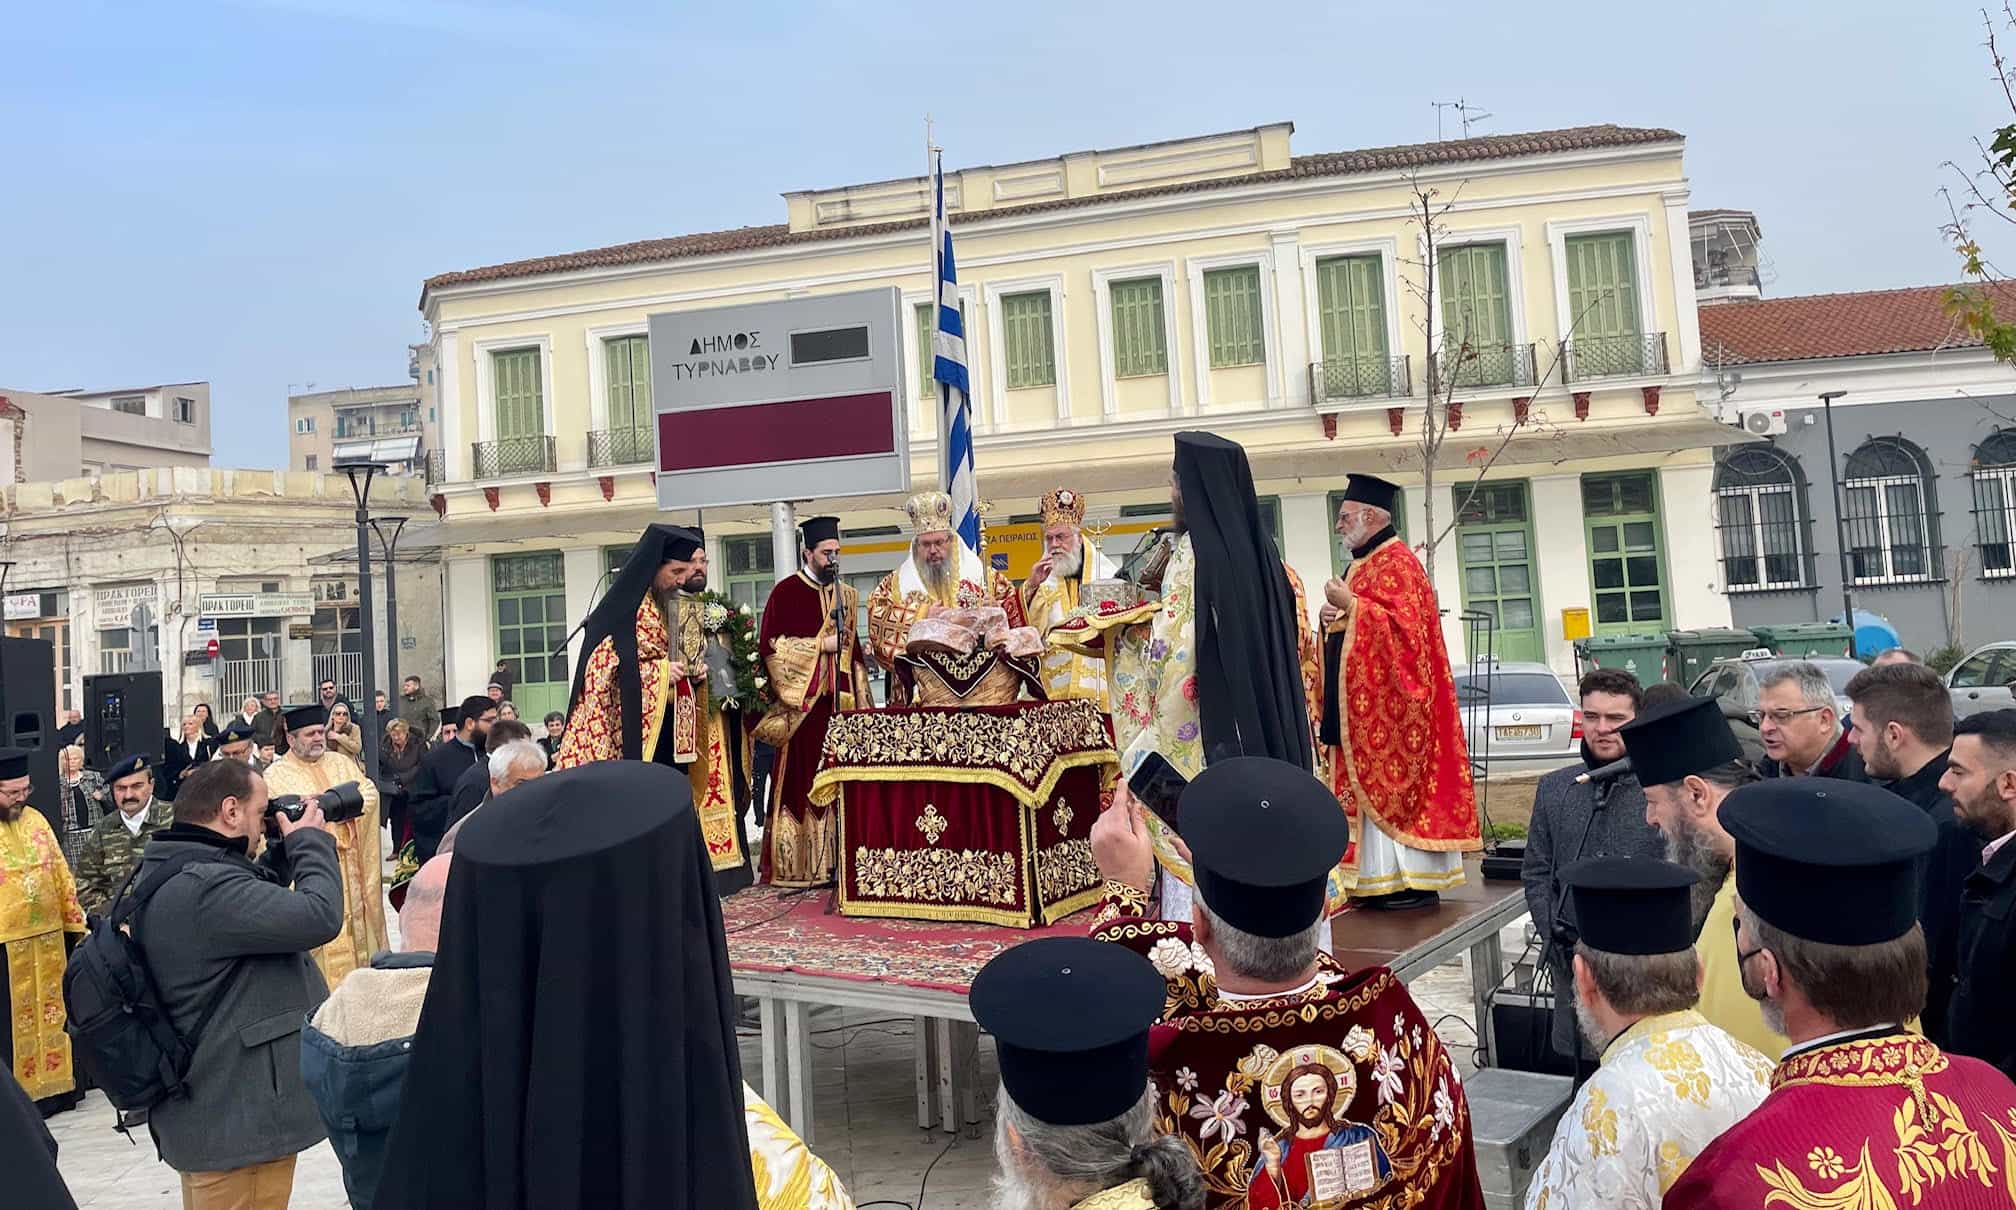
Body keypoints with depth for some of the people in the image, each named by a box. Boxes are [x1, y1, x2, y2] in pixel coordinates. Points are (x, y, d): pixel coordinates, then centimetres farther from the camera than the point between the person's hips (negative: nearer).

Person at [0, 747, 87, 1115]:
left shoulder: (35, 819, 7)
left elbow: (60, 875, 12)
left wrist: (75, 923, 10)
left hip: (50, 938, 5)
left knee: (53, 1012, 14)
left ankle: (58, 1085, 26)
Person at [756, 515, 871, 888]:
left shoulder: (846, 595, 16)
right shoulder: (786, 591, -1)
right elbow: (770, 644, -9)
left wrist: (861, 699, 13)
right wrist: (820, 644, -12)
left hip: (840, 701, 5)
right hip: (803, 703, -5)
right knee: (803, 782, -6)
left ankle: (835, 859, 8)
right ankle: (798, 865, -2)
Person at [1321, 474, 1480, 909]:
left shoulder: (1397, 563, -10)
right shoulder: (1364, 563, 20)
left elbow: (1404, 628, -20)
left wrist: (1350, 606, -18)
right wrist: (1333, 617, 6)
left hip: (1389, 703, -9)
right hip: (1362, 708, 9)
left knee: (1393, 781, -8)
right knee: (1373, 785, 8)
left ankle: (1417, 882, -4)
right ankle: (1382, 878, 10)